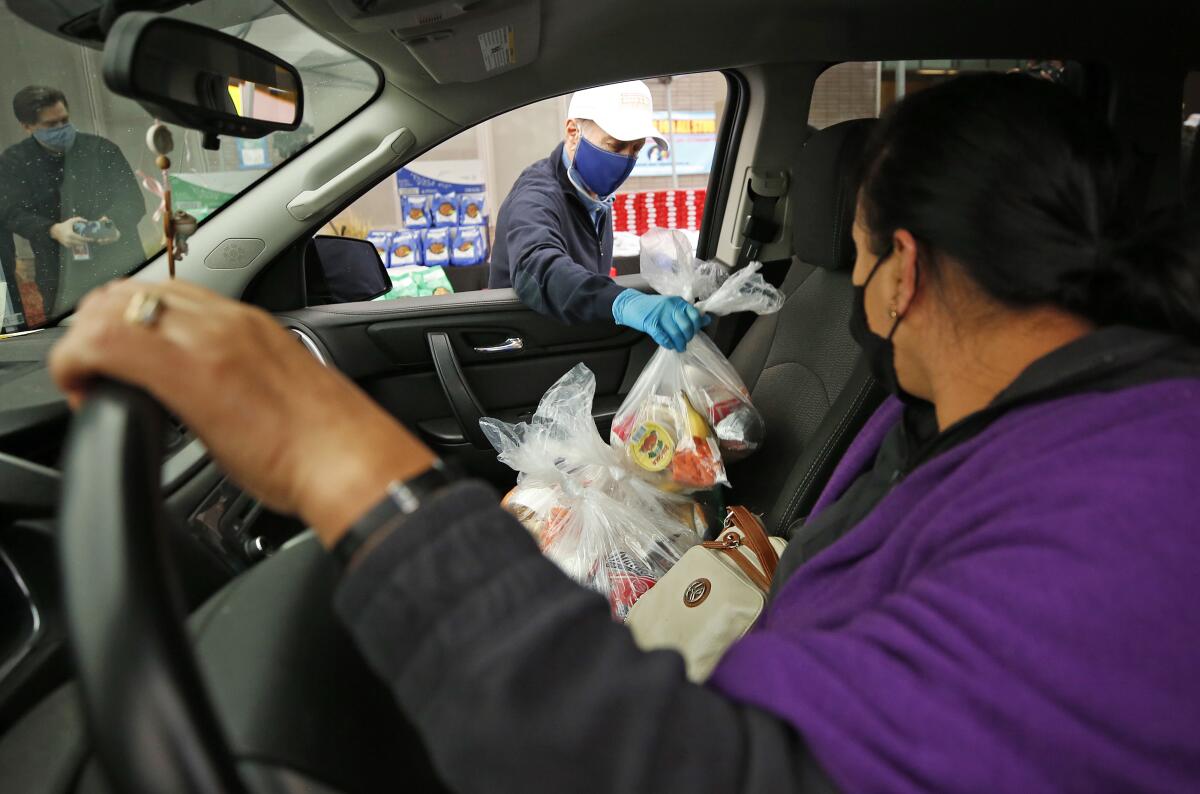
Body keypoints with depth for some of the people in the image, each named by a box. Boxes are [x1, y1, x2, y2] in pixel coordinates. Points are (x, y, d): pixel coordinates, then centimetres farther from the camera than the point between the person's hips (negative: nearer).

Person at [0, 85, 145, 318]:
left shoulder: (101, 149, 2)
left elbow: (132, 199, 0)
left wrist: (114, 222, -24)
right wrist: (53, 230, -24)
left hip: (119, 264, 0)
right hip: (60, 275, 1)